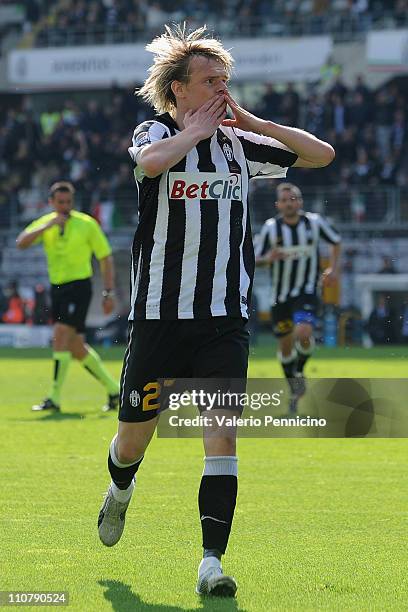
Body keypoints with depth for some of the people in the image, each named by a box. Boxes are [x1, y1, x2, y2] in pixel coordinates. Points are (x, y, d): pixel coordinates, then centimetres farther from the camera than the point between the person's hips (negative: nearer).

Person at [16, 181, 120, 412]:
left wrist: (109, 293, -6)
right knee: (76, 348, 8)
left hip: (79, 287, -6)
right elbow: (21, 242, -11)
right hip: (58, 288, 6)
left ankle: (54, 398, -14)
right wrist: (48, 226, -21)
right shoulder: (45, 223, 6)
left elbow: (106, 258, 0)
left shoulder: (87, 224, -5)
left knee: (61, 338, -17)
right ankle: (114, 390, 22)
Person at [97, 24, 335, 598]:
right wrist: (197, 130, -13)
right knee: (135, 432, 10)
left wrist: (252, 121, 3)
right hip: (158, 314, -2)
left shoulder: (239, 143, 10)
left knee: (222, 437, -10)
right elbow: (150, 162, -28)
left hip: (224, 319, 2)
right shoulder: (156, 133, -2)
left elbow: (321, 153, 11)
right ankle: (120, 490, 45)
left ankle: (211, 562, -12)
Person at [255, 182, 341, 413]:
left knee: (303, 333, -26)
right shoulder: (271, 227, -7)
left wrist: (334, 268, 0)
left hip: (307, 292, -2)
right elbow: (256, 260, 1)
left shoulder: (315, 221, -6)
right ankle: (295, 390, 31)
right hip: (281, 295, 2)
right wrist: (268, 258, -21)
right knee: (285, 346, 8)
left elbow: (336, 241, 12)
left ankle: (299, 370, 5)